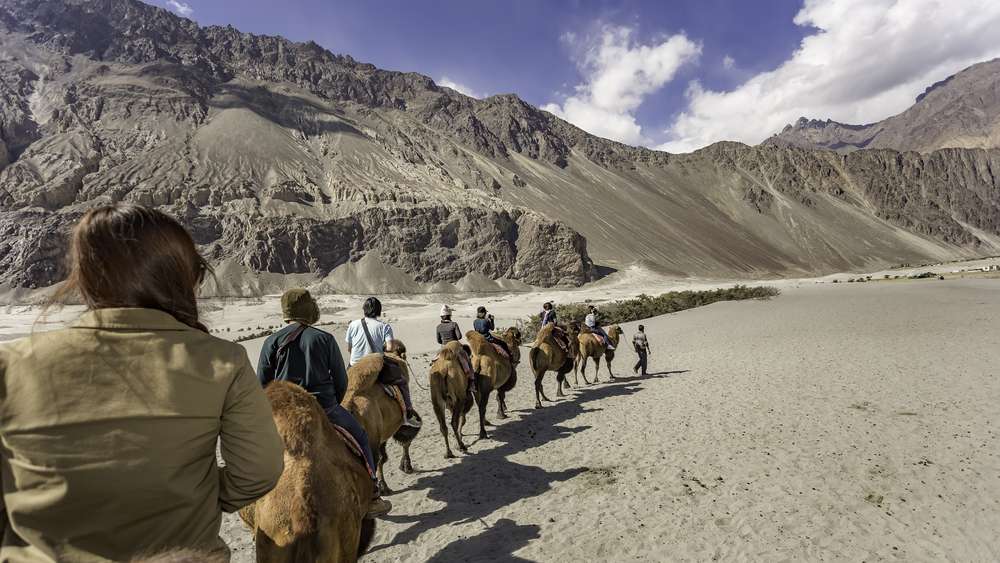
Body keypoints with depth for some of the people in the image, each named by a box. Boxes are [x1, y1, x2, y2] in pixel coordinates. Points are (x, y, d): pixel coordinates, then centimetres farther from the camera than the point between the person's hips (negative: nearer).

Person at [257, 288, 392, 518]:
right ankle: (371, 498, 18)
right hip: (324, 409, -2)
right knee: (360, 437, 16)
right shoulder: (325, 338, -4)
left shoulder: (272, 342, 0)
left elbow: (262, 385, 3)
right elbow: (341, 381, 0)